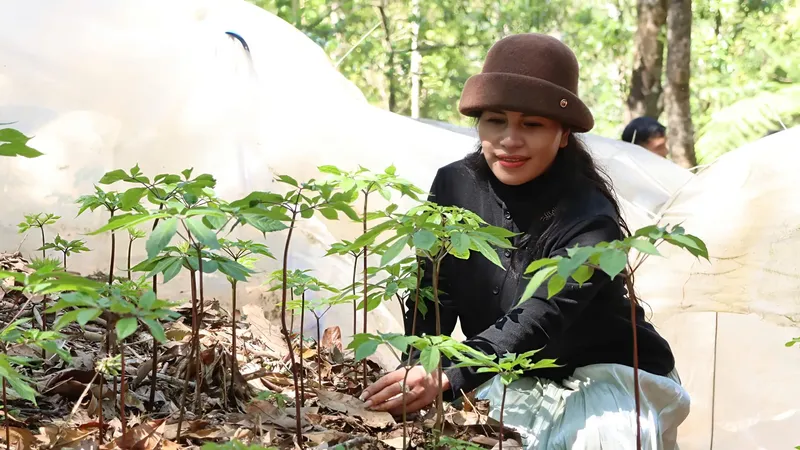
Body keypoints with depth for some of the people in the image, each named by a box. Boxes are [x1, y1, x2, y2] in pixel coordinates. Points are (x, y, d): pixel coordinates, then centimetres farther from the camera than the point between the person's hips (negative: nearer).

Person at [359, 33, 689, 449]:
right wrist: (418, 374, -29)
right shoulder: (454, 186, -9)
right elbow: (433, 296, -8)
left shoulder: (589, 219, -25)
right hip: (516, 381, 4)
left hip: (605, 379, -4)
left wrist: (447, 379, -55)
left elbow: (539, 321, -39)